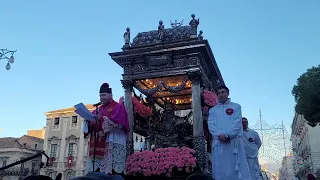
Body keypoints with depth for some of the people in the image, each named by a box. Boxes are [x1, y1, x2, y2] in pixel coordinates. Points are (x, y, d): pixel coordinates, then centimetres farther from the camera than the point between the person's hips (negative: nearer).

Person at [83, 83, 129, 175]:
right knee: (96, 171, 0)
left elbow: (118, 122, -12)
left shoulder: (118, 107, 5)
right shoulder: (99, 109, 24)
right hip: (98, 144, 7)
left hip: (113, 143, -7)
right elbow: (92, 123, 17)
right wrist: (89, 120, -5)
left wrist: (102, 118, -17)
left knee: (111, 171, -15)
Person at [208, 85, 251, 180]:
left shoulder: (236, 107, 13)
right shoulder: (213, 110, 19)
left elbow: (237, 123, -1)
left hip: (233, 141, -2)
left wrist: (227, 135, -14)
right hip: (218, 142, 2)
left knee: (236, 168, -6)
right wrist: (220, 135, -12)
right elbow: (210, 125, 6)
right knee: (219, 169, -1)